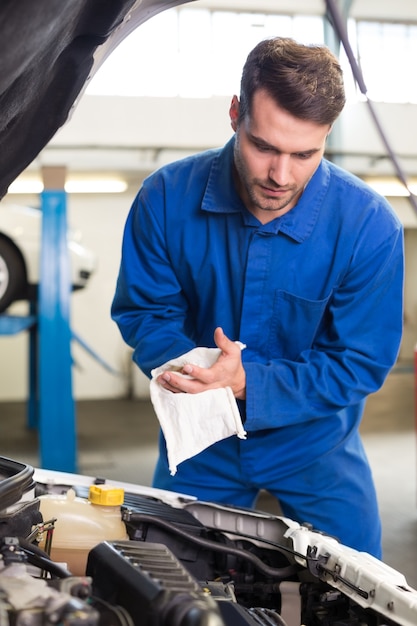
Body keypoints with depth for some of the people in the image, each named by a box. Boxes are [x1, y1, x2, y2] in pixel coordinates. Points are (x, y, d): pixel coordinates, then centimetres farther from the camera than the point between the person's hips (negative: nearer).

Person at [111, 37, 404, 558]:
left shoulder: (369, 224, -22)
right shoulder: (168, 197, -19)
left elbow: (362, 362, -17)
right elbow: (144, 312, -8)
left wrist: (249, 383, -31)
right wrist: (191, 368, -30)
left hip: (314, 443, -1)